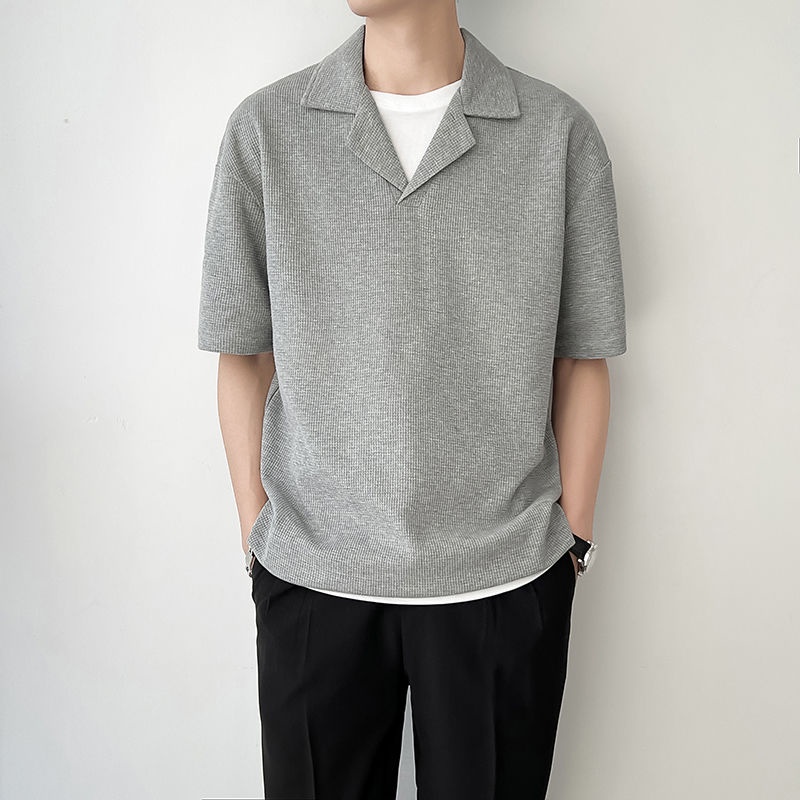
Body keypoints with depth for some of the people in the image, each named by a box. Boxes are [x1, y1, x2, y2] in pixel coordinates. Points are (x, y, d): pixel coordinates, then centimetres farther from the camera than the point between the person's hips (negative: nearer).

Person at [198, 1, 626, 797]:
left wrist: (572, 544, 2)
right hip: (310, 580, 1)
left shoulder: (560, 132, -3)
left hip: (506, 584, 0)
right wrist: (257, 542, 3)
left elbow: (581, 363, 2)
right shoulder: (263, 130, -1)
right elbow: (243, 358, 2)